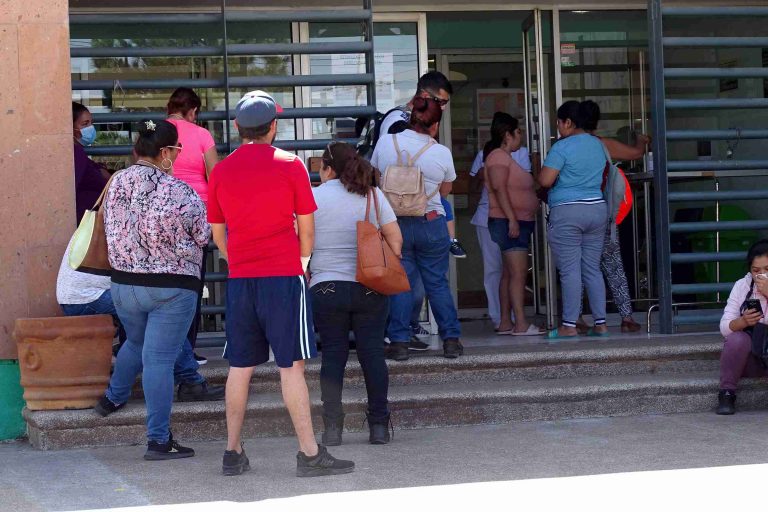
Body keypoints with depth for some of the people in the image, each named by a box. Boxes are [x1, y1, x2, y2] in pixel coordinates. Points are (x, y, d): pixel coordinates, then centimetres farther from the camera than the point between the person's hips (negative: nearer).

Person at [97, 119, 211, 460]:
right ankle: (158, 441, -1)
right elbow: (203, 236, -8)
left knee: (136, 342, 30)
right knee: (159, 359, -3)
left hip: (123, 284, 6)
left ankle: (114, 397, 46)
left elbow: (111, 231, 9)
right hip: (172, 288, -5)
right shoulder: (178, 192, -18)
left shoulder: (116, 184, -1)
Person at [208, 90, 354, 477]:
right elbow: (306, 229, 2)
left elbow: (218, 234, 14)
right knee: (291, 365, -4)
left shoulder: (220, 171, 6)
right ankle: (309, 454, -4)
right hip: (283, 275, -4)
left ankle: (233, 452, 13)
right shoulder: (290, 165, -3)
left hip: (239, 279, 4)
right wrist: (301, 264, 18)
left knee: (240, 366, 10)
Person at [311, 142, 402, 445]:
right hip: (369, 289, 1)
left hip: (326, 289, -1)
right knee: (373, 353, 5)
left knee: (333, 355, 3)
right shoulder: (373, 195, 4)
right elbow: (395, 238, 0)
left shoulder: (313, 197, -1)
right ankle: (379, 426, 6)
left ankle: (332, 427, -1)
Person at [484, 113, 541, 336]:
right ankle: (521, 324, -21)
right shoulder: (498, 156, -11)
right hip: (508, 222, -11)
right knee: (518, 273, -16)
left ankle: (505, 323, 11)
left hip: (520, 222, 11)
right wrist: (512, 219, -26)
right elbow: (499, 188, -21)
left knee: (509, 273, 9)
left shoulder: (507, 157, 21)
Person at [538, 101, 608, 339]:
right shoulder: (598, 145, 11)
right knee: (593, 269, 10)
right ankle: (600, 323, 8)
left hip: (567, 212, -7)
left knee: (570, 270, -5)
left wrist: (541, 170, 6)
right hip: (597, 209, 7)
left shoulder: (562, 147, -12)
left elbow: (545, 181, -14)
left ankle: (569, 326, -4)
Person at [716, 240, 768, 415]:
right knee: (737, 339, -31)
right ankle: (727, 394, -18)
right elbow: (725, 328, -4)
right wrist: (743, 321, -25)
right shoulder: (742, 286, 2)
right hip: (749, 358, 2)